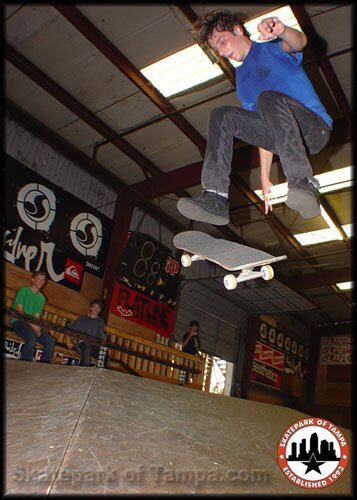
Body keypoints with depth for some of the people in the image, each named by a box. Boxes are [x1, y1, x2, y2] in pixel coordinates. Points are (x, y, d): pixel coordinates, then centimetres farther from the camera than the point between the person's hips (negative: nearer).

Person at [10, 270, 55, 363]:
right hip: (18, 321, -5)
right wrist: (31, 324, -18)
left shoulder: (42, 298, 17)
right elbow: (19, 311, -8)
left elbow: (37, 316, 9)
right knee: (32, 335, -37)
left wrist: (37, 326, -14)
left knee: (51, 342, -17)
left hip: (33, 325, 5)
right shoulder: (23, 291, 2)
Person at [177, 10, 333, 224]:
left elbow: (299, 42, -17)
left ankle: (303, 183, -41)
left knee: (268, 98, -32)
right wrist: (265, 177, 10)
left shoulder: (271, 48, 8)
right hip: (283, 137, 5)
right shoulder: (242, 78, 23)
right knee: (222, 116, -8)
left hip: (316, 127, -5)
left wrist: (282, 30, -42)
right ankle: (215, 199, -25)